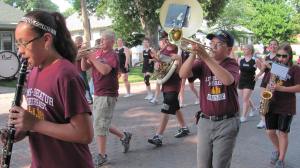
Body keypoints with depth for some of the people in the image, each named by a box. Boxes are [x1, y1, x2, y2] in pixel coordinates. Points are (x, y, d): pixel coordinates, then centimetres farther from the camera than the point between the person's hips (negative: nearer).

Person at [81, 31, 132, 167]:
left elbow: (104, 70, -29)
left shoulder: (112, 55, -12)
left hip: (107, 95, -8)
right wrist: (84, 56, -10)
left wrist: (91, 57, -24)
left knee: (99, 126, -5)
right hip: (97, 94, 8)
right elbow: (84, 68, 6)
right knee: (102, 124, 17)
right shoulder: (97, 53, 8)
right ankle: (124, 136, 34)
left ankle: (101, 156, 8)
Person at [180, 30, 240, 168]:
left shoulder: (232, 64, -5)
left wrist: (206, 57, -32)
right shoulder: (202, 63, 3)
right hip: (205, 121, 3)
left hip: (226, 123, -3)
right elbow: (183, 74, -11)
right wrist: (193, 54, -25)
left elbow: (228, 80, -28)